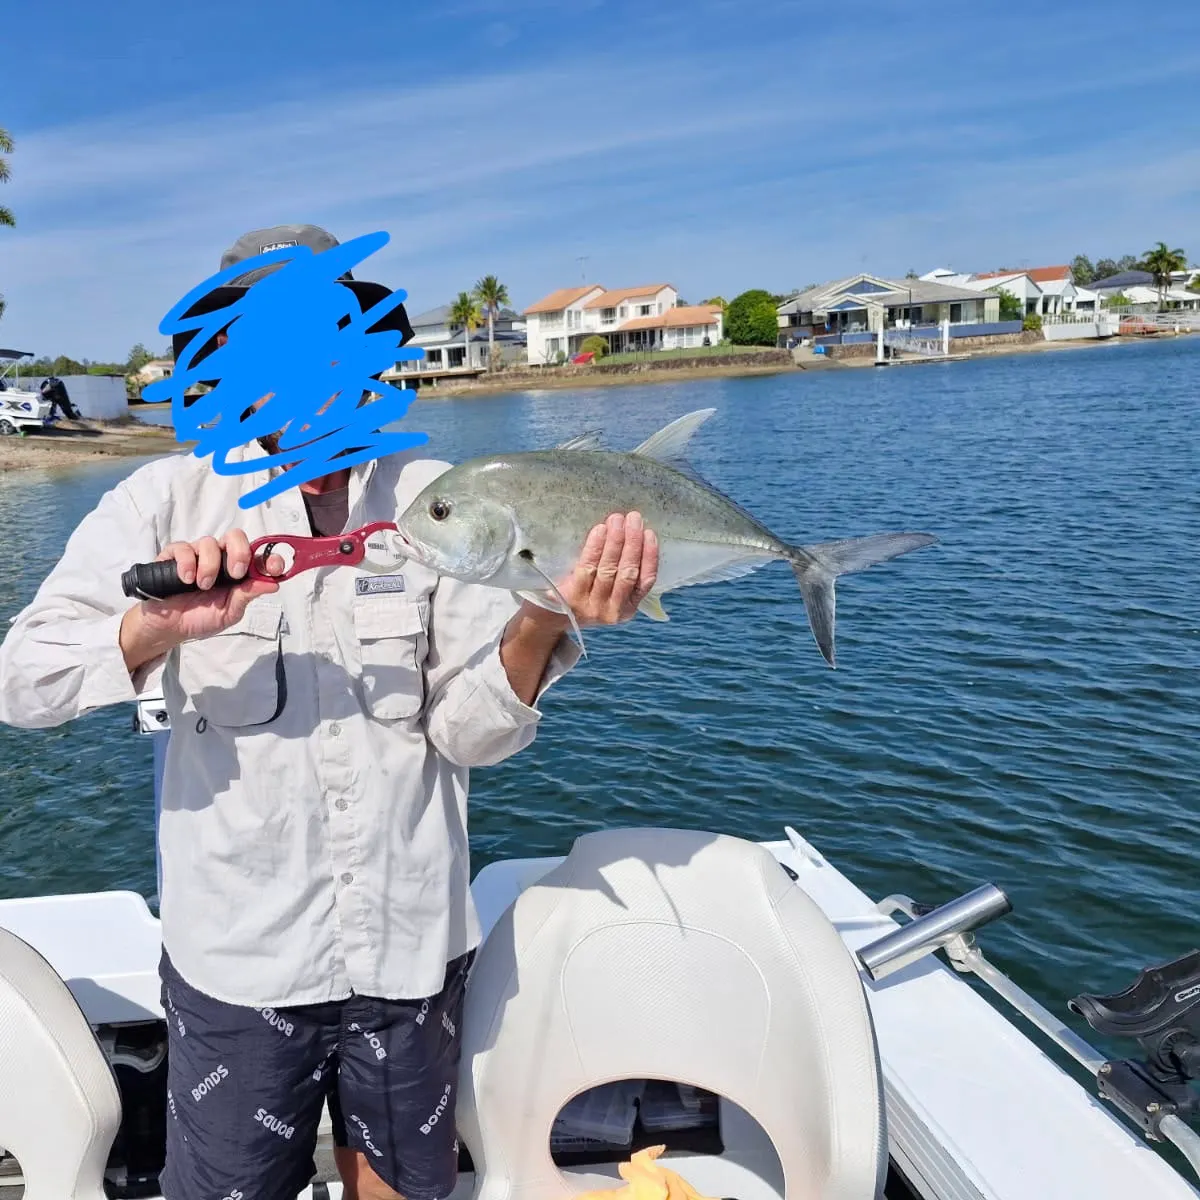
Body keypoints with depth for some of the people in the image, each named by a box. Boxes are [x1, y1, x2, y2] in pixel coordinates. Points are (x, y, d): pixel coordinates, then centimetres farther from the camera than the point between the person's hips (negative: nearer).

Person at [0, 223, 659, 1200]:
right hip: (236, 960, 0)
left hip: (414, 948, 1)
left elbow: (471, 733, -10)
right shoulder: (169, 501, -6)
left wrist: (543, 622, -27)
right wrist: (152, 628, -31)